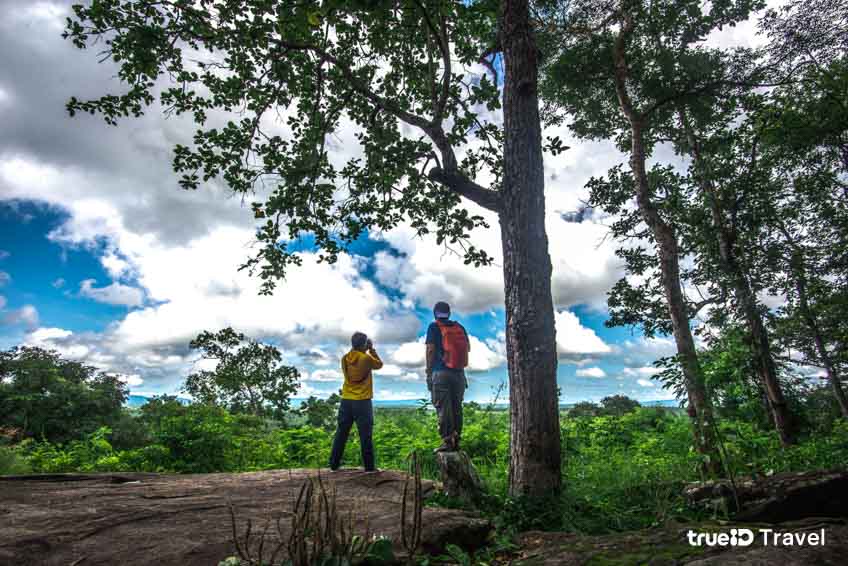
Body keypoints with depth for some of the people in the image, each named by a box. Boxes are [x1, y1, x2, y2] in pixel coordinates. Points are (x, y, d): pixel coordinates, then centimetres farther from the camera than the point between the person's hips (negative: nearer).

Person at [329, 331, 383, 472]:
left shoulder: (345, 358, 3)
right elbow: (379, 364, 7)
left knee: (341, 433, 12)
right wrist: (372, 349, 12)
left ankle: (334, 464, 18)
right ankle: (369, 466, 5)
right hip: (362, 401, -5)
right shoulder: (366, 358, -11)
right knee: (365, 435, 1)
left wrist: (355, 349, 19)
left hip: (346, 400, 5)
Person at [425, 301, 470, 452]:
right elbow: (468, 348, 14)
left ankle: (447, 441, -5)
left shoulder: (434, 327, -1)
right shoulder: (460, 327, 12)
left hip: (441, 372, -5)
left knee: (443, 408, -2)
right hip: (459, 372, 5)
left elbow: (430, 350, -7)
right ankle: (456, 441, 13)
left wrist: (428, 370, -1)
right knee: (457, 407, 10)